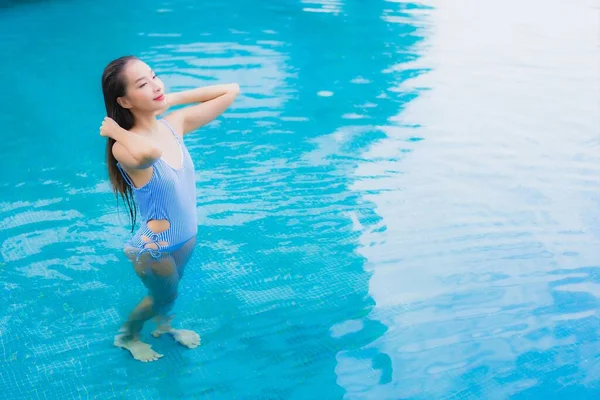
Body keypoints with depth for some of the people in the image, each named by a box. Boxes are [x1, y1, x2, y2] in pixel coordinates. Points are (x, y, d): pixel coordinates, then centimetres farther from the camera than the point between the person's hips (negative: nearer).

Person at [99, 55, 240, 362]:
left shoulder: (174, 123, -11)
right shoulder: (125, 148, -31)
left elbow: (230, 91, -7)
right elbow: (149, 152, -58)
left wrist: (172, 100, -9)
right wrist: (115, 130, -37)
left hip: (188, 236, 6)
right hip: (154, 249, -6)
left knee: (170, 290, 32)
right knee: (164, 296, 23)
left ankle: (164, 325, 64)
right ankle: (127, 336, 53)